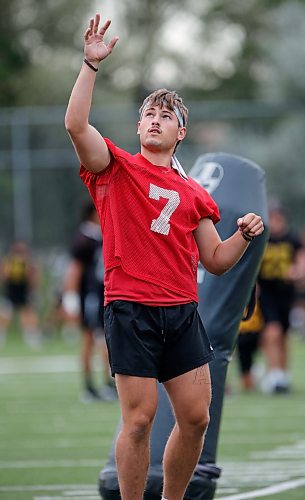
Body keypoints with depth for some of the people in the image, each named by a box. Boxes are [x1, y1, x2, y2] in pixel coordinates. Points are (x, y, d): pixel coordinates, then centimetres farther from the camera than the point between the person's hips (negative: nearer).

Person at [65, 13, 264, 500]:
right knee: (140, 418, -7)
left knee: (195, 416, 3)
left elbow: (215, 260, 19)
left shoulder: (194, 194, 15)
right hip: (131, 309, -4)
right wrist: (91, 63, -17)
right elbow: (76, 124, -12)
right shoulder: (117, 168, 5)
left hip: (183, 311, 4)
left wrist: (243, 235, 0)